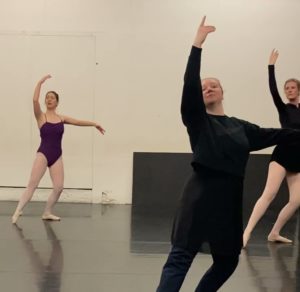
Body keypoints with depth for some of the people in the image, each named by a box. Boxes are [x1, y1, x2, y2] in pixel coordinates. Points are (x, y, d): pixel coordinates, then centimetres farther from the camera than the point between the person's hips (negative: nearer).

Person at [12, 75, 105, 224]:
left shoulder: (62, 118, 10)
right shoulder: (41, 116, -2)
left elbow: (78, 122, 14)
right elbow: (35, 100, -17)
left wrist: (94, 124, 9)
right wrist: (40, 82, -17)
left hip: (57, 156, 4)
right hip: (43, 154, -4)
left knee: (59, 187, -3)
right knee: (32, 185, -13)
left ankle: (47, 213, 15)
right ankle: (17, 213, -11)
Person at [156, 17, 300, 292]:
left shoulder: (241, 127, 15)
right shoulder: (197, 120, 1)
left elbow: (277, 134, 21)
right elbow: (189, 84, -12)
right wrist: (198, 42, -16)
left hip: (230, 198, 6)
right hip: (201, 195, -6)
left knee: (227, 261, 16)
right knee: (180, 258, -12)